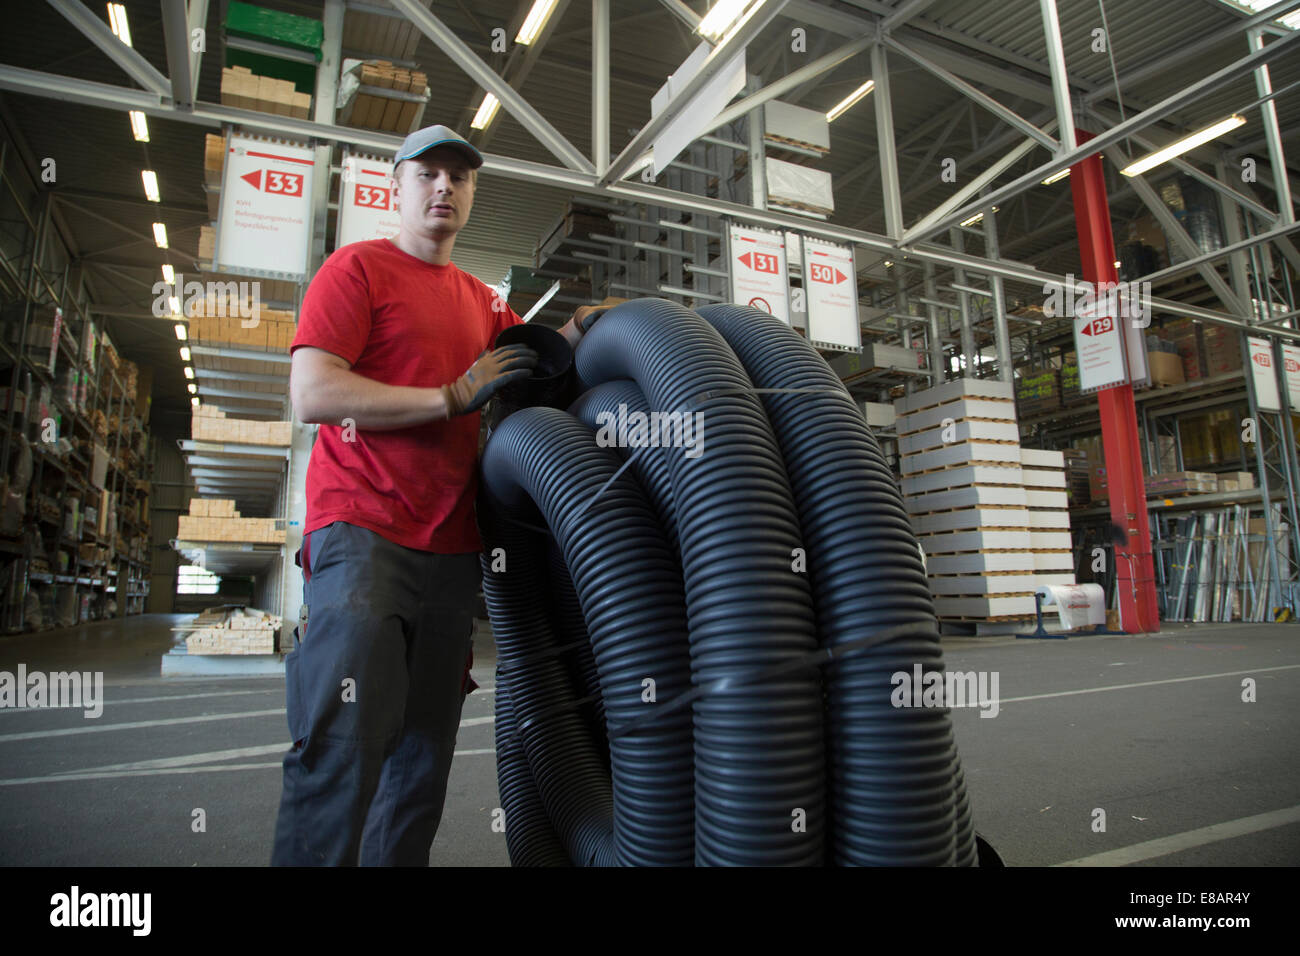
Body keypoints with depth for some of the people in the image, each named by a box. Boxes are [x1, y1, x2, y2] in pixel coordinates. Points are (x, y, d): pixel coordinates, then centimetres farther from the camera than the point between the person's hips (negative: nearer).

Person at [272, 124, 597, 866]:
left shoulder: (482, 300, 21)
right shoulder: (358, 267, 2)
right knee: (344, 746, -11)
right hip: (362, 532, -6)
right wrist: (454, 396, -11)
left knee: (425, 754, 10)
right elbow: (312, 394, -9)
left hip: (450, 548, 6)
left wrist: (578, 329, 6)